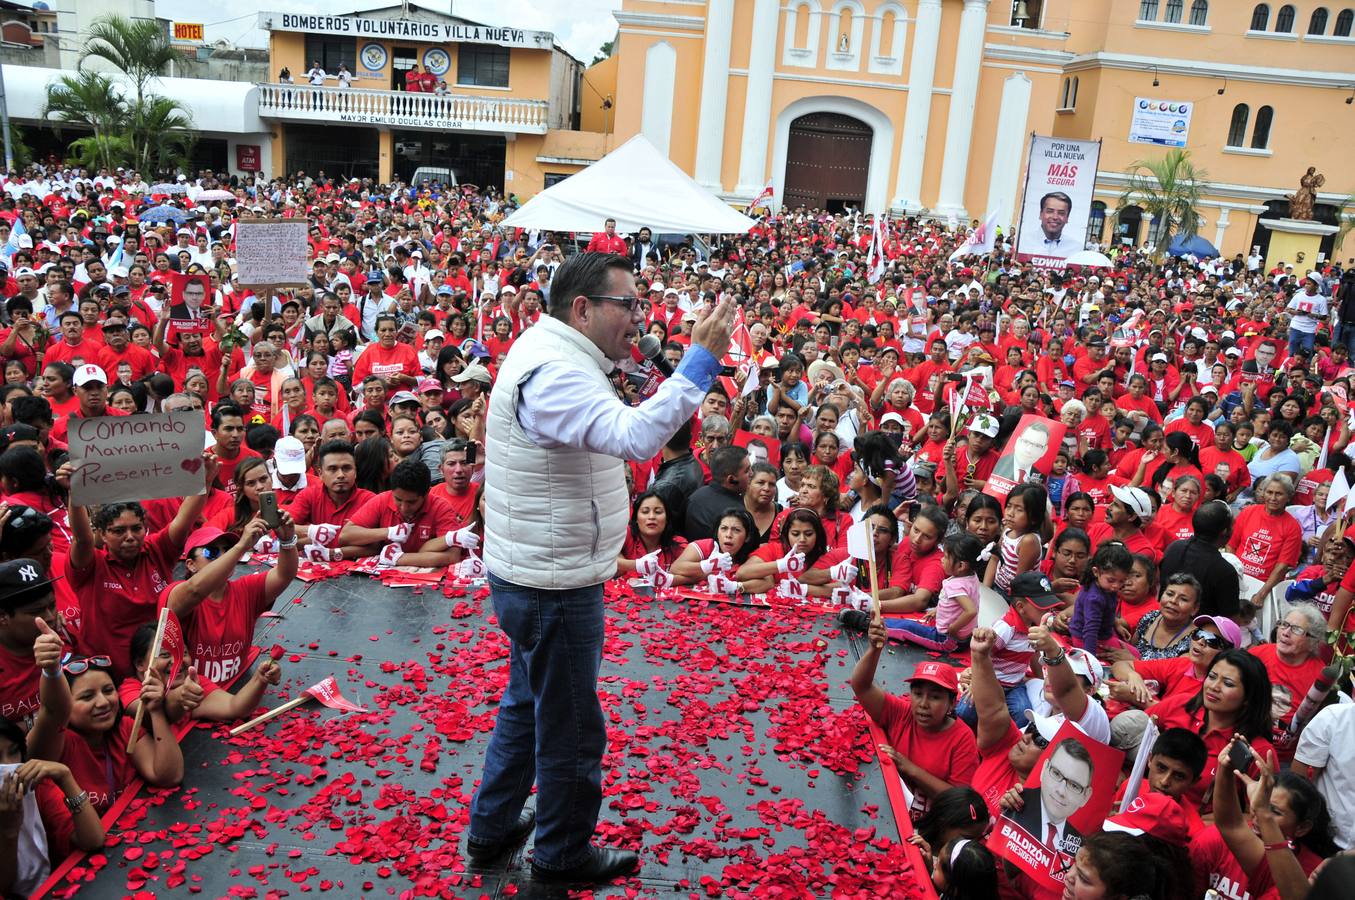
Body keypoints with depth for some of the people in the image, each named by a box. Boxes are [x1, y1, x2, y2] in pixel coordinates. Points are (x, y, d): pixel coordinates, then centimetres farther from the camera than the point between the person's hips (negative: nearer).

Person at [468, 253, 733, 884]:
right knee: (572, 727, 9)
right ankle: (564, 853, 29)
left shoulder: (549, 350, 9)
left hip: (536, 572, 11)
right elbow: (637, 436, -40)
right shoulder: (555, 373, -25)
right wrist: (702, 358, -36)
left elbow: (617, 428, 15)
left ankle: (492, 826, 42)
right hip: (554, 585, -11)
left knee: (527, 704, 26)